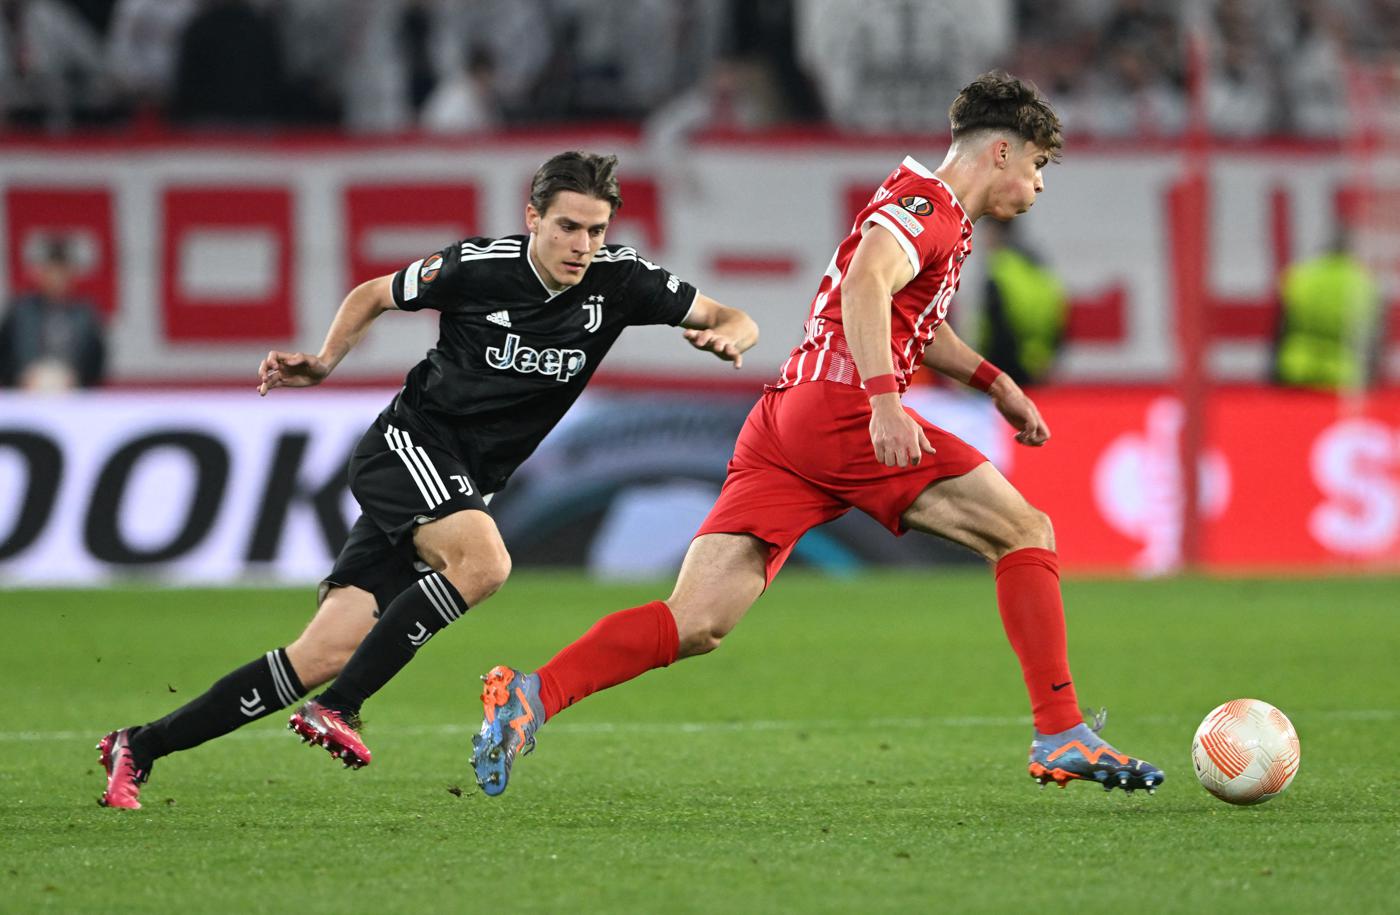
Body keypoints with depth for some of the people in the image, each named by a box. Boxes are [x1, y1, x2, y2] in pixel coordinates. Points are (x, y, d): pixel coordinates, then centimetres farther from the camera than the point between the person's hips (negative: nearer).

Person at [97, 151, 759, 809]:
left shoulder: (618, 280, -3)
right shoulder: (476, 267, -11)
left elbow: (735, 321, 1)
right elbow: (373, 295, 7)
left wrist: (726, 337, -21)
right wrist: (324, 362, -6)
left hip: (463, 490, 4)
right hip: (407, 443, -4)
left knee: (326, 655, -6)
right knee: (483, 561, -35)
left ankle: (140, 748, 1)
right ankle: (336, 709, -25)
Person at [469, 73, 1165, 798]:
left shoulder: (924, 208, 30)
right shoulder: (929, 204, -2)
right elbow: (865, 284, -21)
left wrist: (994, 382, 41)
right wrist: (884, 399, -32)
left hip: (780, 422, 9)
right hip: (840, 408, -9)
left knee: (696, 625, -4)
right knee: (1026, 534, 0)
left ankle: (535, 693, -21)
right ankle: (1060, 735, -3)